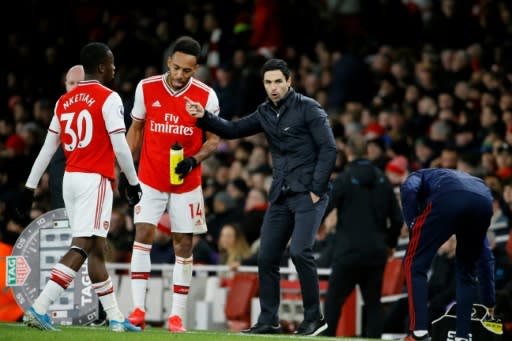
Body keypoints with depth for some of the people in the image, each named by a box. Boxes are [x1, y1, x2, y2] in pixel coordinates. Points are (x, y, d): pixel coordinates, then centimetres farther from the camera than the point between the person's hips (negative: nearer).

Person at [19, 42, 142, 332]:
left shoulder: (65, 101, 13)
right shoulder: (109, 99, -7)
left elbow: (48, 148, 14)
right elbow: (120, 147, -10)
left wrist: (30, 186, 17)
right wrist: (133, 183, 1)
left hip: (71, 178, 8)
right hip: (95, 179, -8)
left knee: (97, 250, 12)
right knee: (81, 248, -10)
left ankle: (115, 317, 16)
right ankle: (39, 308, -20)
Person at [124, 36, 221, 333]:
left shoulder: (206, 96, -8)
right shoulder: (146, 88, -5)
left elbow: (213, 139, -1)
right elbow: (136, 129, 8)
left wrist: (194, 160, -20)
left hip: (186, 183, 0)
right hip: (150, 179, 0)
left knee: (184, 245, 2)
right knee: (143, 235, -12)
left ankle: (177, 315, 7)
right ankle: (138, 308, -10)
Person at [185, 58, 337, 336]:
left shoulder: (308, 109, -7)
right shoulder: (265, 114, 12)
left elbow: (328, 149, -10)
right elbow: (233, 130, 12)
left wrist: (316, 189, -14)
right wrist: (204, 117, -5)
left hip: (308, 194, -7)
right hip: (280, 196, 7)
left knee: (300, 251, -19)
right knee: (266, 257, 4)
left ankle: (314, 318, -7)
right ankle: (268, 321, 12)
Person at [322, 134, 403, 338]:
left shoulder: (345, 178, -8)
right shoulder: (382, 179, 6)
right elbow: (397, 218, 7)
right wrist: (391, 243, 22)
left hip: (349, 252, -4)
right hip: (377, 252, 4)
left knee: (333, 301, 1)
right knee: (373, 302, 9)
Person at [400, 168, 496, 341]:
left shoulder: (416, 176, 37)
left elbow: (409, 190, 6)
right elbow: (485, 254, 45)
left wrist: (413, 228, 12)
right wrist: (489, 301, 50)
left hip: (448, 199, -5)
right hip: (484, 204, 5)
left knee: (414, 264, 8)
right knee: (466, 272, 24)